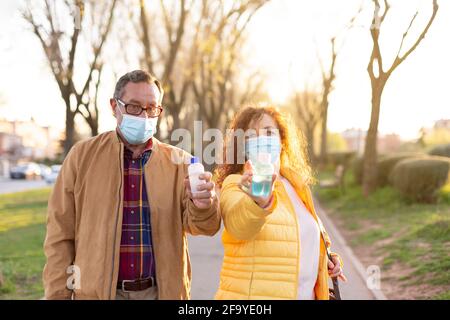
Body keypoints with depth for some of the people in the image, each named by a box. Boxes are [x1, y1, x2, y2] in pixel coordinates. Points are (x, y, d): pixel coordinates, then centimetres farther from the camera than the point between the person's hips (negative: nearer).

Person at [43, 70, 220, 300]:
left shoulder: (179, 161, 1)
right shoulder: (83, 155, -2)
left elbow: (203, 226, -6)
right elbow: (61, 236, 0)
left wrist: (202, 206, -27)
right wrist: (58, 294, -5)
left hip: (162, 290, 1)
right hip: (96, 291, -1)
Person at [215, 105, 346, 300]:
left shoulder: (296, 185, 10)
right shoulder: (236, 184, -11)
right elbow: (239, 226, -33)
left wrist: (322, 260, 5)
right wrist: (260, 200, -52)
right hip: (253, 295, -6)